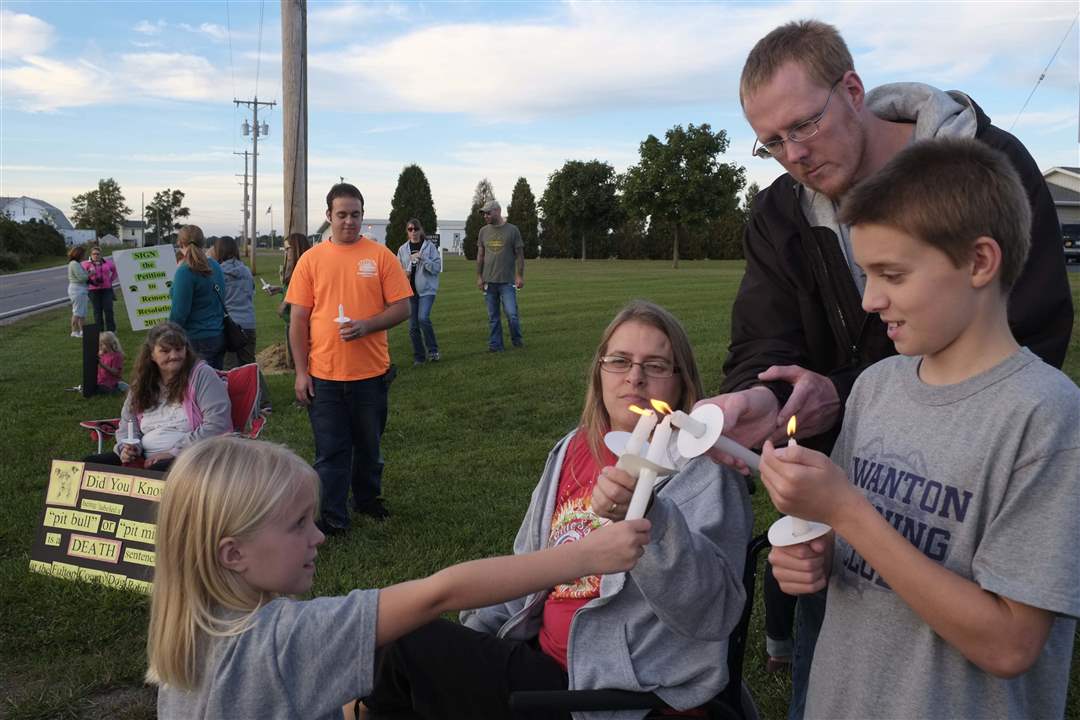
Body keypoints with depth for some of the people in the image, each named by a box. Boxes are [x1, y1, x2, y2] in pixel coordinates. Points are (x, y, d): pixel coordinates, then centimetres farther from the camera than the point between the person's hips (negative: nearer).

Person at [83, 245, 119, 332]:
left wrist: (111, 280, 13)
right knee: (97, 310, 2)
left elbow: (115, 270, 20)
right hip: (94, 290, -1)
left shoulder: (107, 262, 7)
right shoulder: (87, 264, 1)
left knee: (108, 309, -4)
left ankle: (110, 329, 3)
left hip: (107, 289, 1)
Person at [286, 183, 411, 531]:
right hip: (324, 375, 0)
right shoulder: (311, 259, 2)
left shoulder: (381, 256, 0)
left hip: (371, 372, 0)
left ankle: (367, 499, 38)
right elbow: (298, 319, 2)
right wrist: (301, 372, -2)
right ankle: (332, 519, 15)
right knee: (330, 451, 5)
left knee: (369, 445, 17)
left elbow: (401, 308, -2)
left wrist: (367, 325, -19)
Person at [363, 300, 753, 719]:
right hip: (544, 657, 6)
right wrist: (468, 636, 10)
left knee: (414, 647, -5)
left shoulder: (705, 470, -14)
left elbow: (714, 611, -27)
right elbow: (527, 565, 16)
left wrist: (648, 518, -41)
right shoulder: (573, 449, 6)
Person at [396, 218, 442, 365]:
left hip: (426, 289, -3)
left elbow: (437, 267, -6)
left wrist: (422, 258, -18)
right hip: (409, 290, 4)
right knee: (413, 325, 4)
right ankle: (419, 356, 17)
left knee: (423, 318, -21)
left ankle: (433, 350, -2)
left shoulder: (430, 246, -1)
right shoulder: (403, 249, 8)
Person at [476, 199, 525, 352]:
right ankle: (495, 344, 14)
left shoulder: (512, 230, -1)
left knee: (511, 313, -6)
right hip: (489, 281, 3)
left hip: (507, 281, -3)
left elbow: (520, 255, 0)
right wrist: (479, 276, 6)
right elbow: (480, 255, 12)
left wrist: (520, 276, -6)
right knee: (493, 316, 6)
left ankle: (517, 340, 16)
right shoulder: (483, 231, 9)